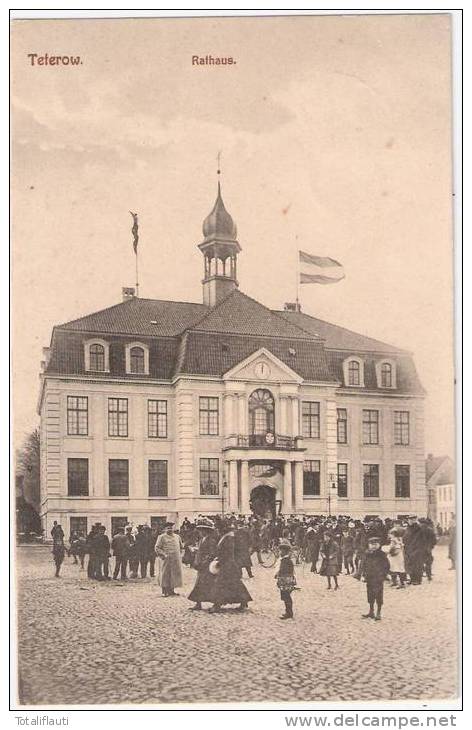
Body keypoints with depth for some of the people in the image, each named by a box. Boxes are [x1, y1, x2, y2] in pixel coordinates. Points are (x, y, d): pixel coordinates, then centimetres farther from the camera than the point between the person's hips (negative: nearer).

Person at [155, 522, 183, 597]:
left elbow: (181, 547, 24)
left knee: (174, 575, 7)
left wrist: (179, 555, 13)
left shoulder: (177, 537, 13)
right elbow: (157, 548, -7)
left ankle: (171, 590, 16)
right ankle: (164, 592, 4)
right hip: (166, 560, -5)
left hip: (176, 560, 5)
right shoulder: (162, 537, -2)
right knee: (165, 575, -2)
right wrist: (164, 554, -17)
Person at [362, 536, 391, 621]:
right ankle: (371, 613, 23)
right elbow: (364, 565, 15)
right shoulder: (367, 555, 5)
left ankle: (378, 613, 9)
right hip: (369, 579, 4)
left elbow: (387, 566, -2)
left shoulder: (381, 555, -7)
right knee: (370, 596, 12)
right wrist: (364, 574, 4)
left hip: (378, 579, -4)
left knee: (379, 597, -1)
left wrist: (383, 575, -7)